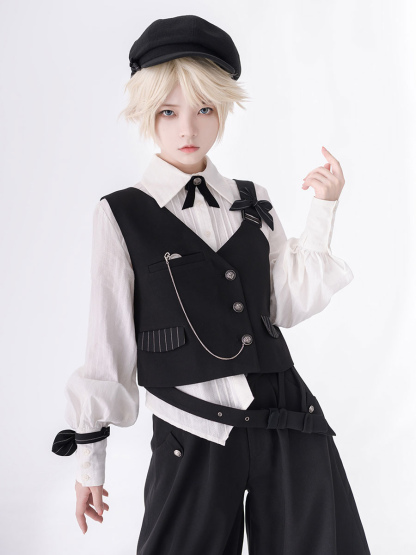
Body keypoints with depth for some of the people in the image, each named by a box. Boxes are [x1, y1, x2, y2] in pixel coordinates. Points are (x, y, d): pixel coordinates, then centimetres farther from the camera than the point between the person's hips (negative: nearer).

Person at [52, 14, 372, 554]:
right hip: (193, 439, -3)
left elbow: (286, 306, 2)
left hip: (292, 426, 4)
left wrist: (323, 210, -1)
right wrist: (90, 456, 4)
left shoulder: (254, 202, 7)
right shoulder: (122, 215, -4)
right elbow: (107, 342, -1)